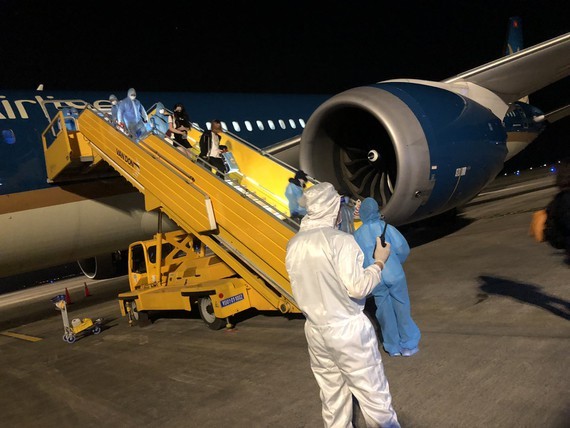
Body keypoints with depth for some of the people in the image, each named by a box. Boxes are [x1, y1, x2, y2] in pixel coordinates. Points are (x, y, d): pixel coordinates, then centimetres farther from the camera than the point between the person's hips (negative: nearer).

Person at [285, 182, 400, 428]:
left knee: (332, 396, 16)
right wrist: (379, 262, -5)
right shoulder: (340, 240, -17)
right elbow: (357, 287, -17)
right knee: (374, 394, 6)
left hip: (315, 330, 6)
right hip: (348, 329, -6)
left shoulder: (294, 245, 2)